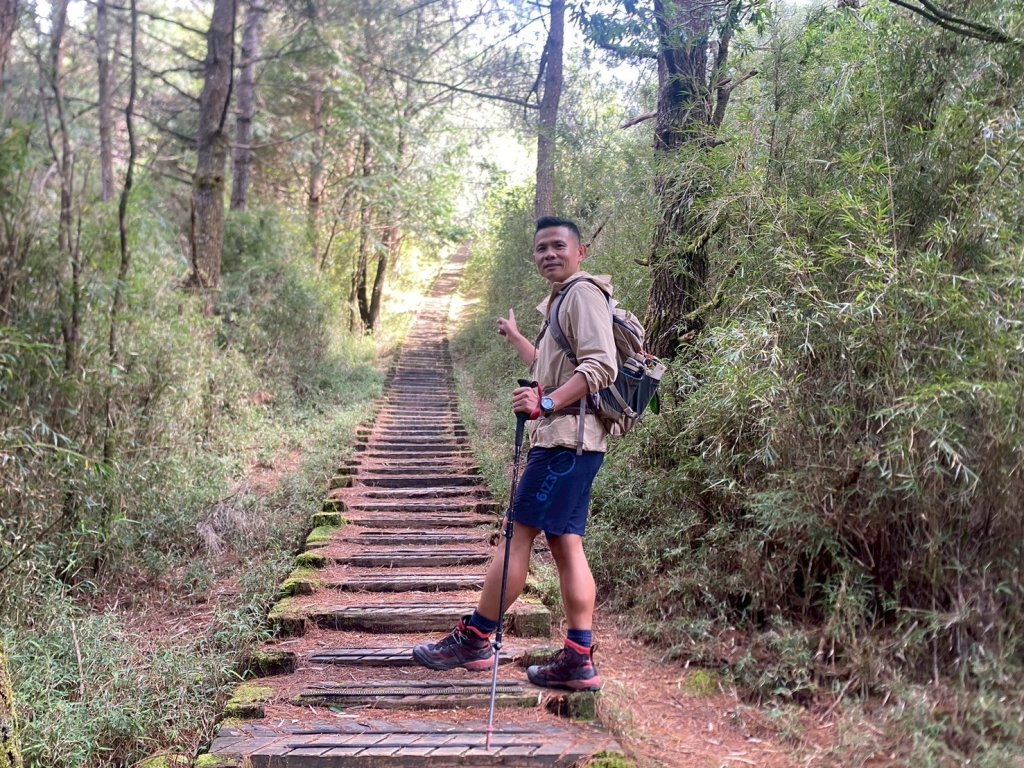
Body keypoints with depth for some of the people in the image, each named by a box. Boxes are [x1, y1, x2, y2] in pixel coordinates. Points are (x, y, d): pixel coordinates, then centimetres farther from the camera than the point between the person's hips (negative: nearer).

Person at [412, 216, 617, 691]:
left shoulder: (584, 293, -7)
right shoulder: (562, 302, 24)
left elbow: (600, 367, -20)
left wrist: (546, 403, -27)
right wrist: (514, 337, 51)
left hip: (566, 438, -10)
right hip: (566, 440, 10)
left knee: (518, 535, -5)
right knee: (565, 545, 7)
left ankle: (472, 640, 4)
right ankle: (578, 661, 8)